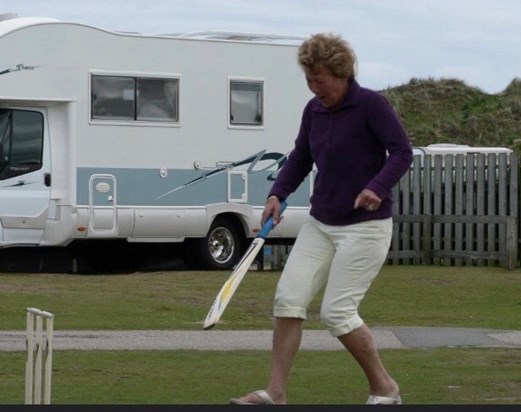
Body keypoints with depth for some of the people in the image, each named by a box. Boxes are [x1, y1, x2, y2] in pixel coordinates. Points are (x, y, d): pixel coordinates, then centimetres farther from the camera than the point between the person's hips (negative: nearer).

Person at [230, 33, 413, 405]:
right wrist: (277, 194, -1)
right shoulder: (314, 110, 7)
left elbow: (402, 152, -16)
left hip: (365, 225, -7)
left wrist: (377, 187, -31)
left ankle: (385, 388, 7)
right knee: (288, 297, -3)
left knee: (337, 311, -10)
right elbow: (300, 159, 15)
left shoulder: (371, 104, -13)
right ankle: (276, 392, 1)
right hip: (321, 224, 7)